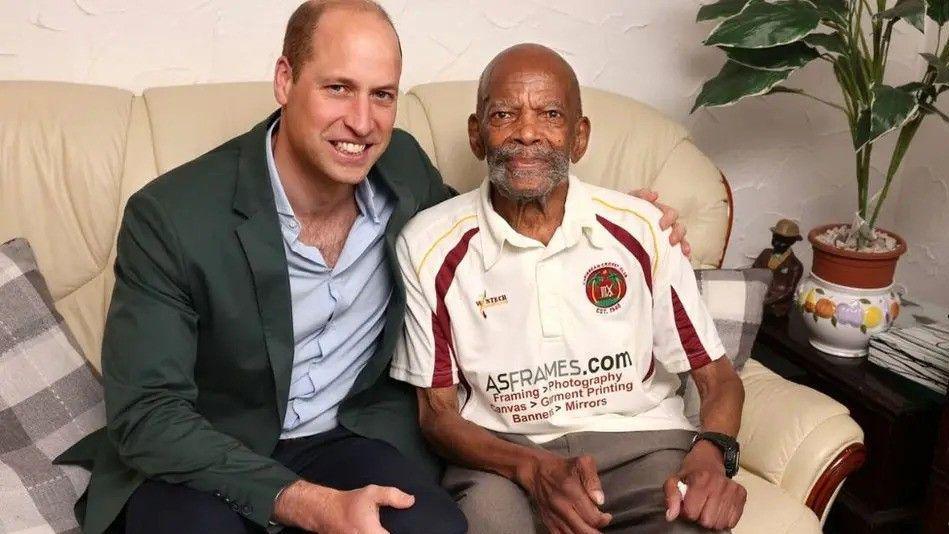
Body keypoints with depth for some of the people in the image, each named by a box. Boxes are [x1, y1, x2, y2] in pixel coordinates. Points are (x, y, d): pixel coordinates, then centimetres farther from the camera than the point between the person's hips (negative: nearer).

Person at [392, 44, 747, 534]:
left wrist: (711, 455, -19)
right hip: (501, 455, -1)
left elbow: (718, 378, 3)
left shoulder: (640, 229, -2)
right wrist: (534, 469, -20)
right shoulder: (429, 247, -5)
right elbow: (437, 412, -1)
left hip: (637, 439, 2)